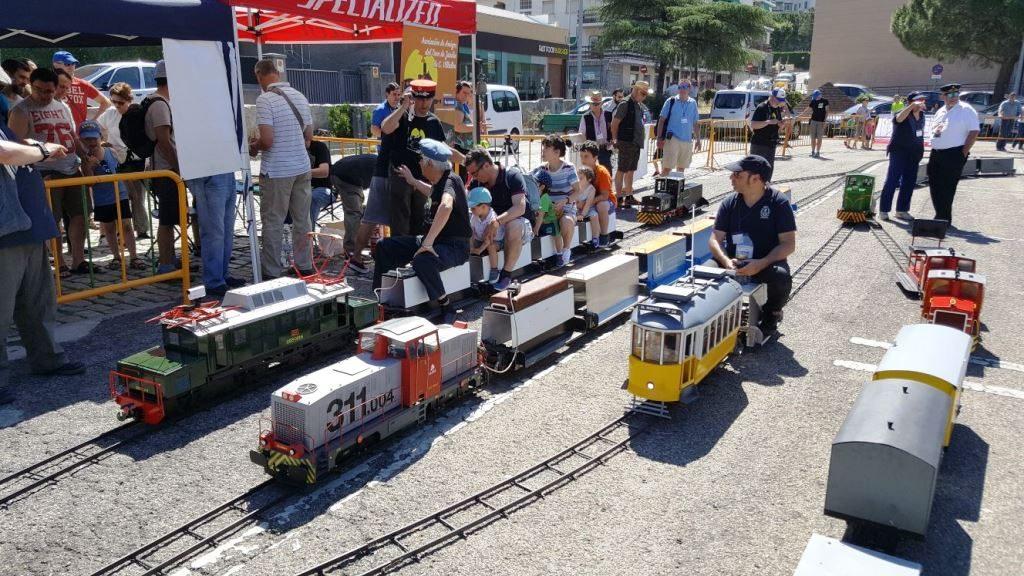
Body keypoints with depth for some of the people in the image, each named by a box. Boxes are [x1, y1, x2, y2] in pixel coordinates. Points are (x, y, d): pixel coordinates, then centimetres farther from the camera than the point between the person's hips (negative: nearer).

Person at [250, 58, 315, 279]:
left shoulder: (265, 99, -13)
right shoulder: (300, 96, 7)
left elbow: (267, 140, -19)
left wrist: (253, 147, 1)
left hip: (276, 171, -6)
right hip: (302, 167, 6)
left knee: (273, 222, 3)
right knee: (302, 220, 13)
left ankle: (272, 272, 10)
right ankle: (305, 267, 21)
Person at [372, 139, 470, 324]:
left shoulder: (450, 180, -19)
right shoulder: (440, 182, 10)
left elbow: (446, 206, -42)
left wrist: (428, 241, -44)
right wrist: (412, 181, 36)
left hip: (455, 246, -10)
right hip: (436, 241, 10)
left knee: (422, 260, -40)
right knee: (384, 247, 6)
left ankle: (447, 309, -23)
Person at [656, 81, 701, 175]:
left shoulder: (693, 103, 11)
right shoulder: (671, 101, 0)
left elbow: (696, 124, 16)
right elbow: (662, 120, -2)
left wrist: (698, 140, 13)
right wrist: (659, 138, -9)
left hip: (687, 140, 4)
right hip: (673, 139, -4)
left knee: (681, 167, 11)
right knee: (667, 167, -11)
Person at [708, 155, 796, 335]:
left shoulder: (778, 203, -6)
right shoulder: (730, 203, 3)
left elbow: (789, 243, -10)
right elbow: (716, 239, 0)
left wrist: (761, 264, -26)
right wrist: (726, 261, -22)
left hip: (767, 261, -2)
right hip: (733, 260, 2)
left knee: (781, 277, -35)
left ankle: (772, 313, 1)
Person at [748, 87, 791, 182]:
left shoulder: (778, 109, 9)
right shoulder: (761, 108, -14)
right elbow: (752, 125, -22)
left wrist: (784, 120, -1)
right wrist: (769, 122, -28)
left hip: (771, 144, 8)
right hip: (759, 145, -8)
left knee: (769, 169, 15)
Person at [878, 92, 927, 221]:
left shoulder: (921, 115, 10)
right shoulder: (905, 114, -12)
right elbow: (899, 118, -37)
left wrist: (921, 150, 21)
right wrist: (912, 106, -53)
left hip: (914, 154, 7)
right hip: (899, 152, -7)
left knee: (909, 183, 9)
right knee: (892, 181, -6)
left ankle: (902, 210, 18)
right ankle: (883, 210, -1)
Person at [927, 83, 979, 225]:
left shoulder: (966, 110, -6)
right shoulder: (940, 112, 15)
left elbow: (974, 132, -11)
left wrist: (964, 152, -14)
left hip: (954, 155, -7)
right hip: (936, 153, 7)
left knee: (946, 188, -5)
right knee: (934, 187, 9)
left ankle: (944, 219, 3)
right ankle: (940, 217, 20)